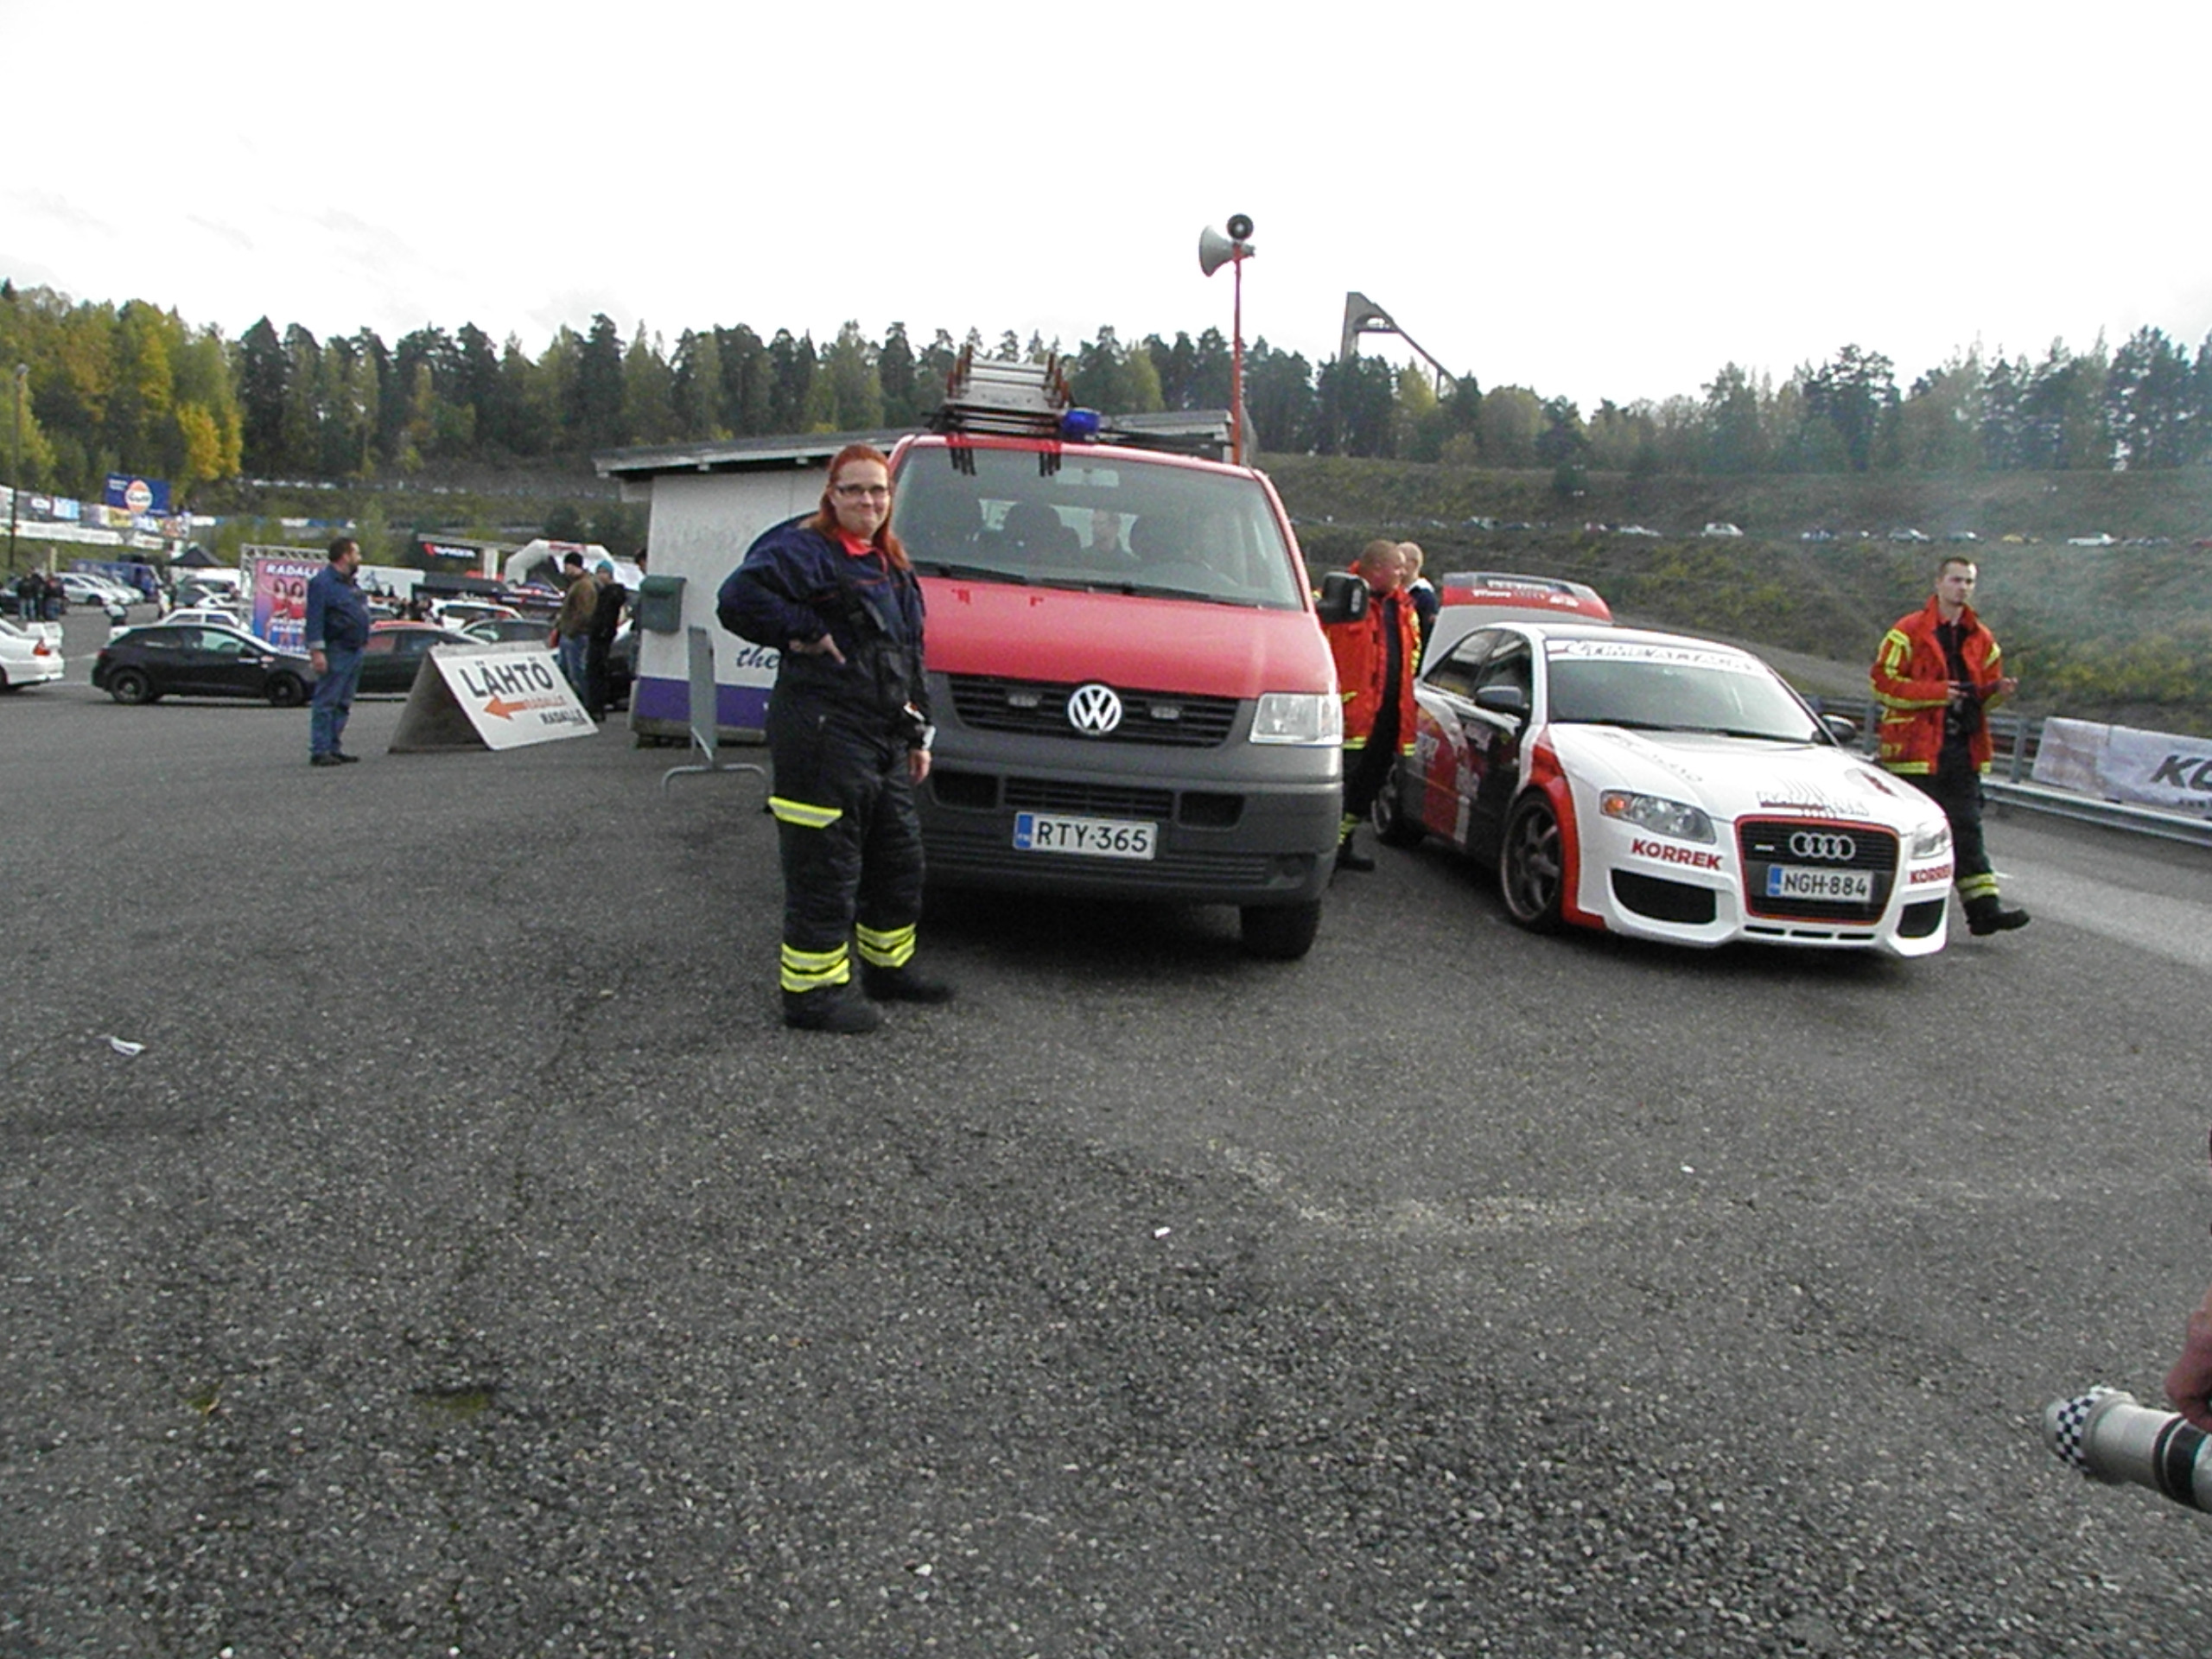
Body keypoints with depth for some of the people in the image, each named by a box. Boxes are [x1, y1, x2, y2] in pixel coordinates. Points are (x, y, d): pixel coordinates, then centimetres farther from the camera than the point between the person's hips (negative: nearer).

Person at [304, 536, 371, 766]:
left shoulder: (349, 583, 19)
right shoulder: (322, 582, -11)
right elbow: (314, 619, -17)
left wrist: (364, 641, 20)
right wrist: (317, 651, -22)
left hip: (354, 651, 10)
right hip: (336, 652, -10)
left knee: (343, 704, 12)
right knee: (326, 703, -8)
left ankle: (334, 749, 17)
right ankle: (319, 751, -7)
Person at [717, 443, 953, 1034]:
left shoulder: (892, 566, 20)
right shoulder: (805, 549, -8)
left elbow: (910, 657, 24)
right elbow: (739, 598, -22)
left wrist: (918, 734, 21)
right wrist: (806, 633, -17)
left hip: (882, 739, 9)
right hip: (822, 735, -9)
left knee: (899, 859, 17)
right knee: (824, 869, -5)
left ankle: (889, 967, 32)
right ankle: (811, 990, 4)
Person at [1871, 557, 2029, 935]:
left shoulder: (1981, 639, 15)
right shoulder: (1908, 633, -4)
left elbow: (1981, 696, 21)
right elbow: (1883, 683, -9)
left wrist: (1998, 690, -3)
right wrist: (1936, 692, -17)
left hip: (1964, 748, 5)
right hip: (1917, 747, -5)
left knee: (1968, 830, 3)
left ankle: (1984, 908, 0)